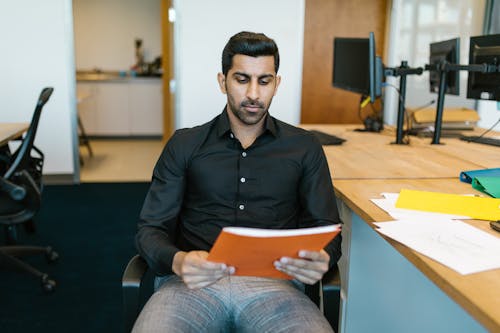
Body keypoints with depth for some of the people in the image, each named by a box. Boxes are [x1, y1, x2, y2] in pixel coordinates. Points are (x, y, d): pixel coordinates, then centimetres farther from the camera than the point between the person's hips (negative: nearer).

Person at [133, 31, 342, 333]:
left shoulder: (304, 148, 13)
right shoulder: (185, 145, 12)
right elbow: (151, 229, 7)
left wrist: (321, 260, -14)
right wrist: (177, 261, -16)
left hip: (273, 284, 1)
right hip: (193, 283, 0)